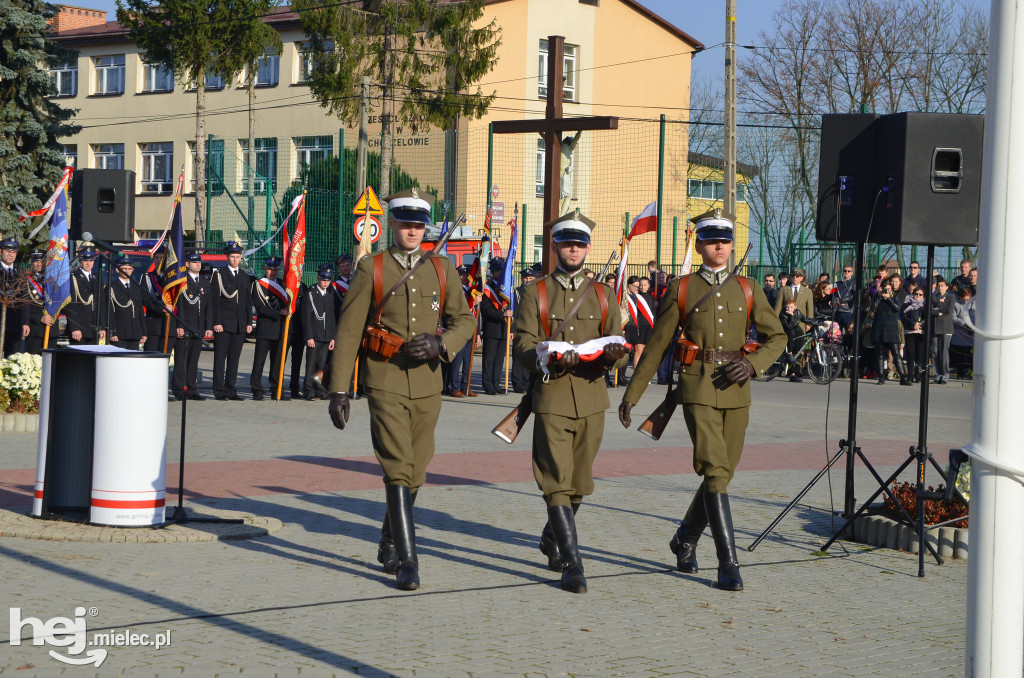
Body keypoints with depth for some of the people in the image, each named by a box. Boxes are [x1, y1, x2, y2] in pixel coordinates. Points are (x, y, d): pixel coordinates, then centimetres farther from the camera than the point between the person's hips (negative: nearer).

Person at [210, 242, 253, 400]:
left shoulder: (245, 277, 15)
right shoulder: (219, 275, 0)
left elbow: (248, 302, 17)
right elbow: (214, 301, -5)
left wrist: (249, 322, 9)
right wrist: (216, 322, -12)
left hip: (240, 326, 5)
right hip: (223, 324, -5)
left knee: (234, 358, 6)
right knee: (220, 357, -3)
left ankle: (230, 390, 11)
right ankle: (219, 391, -1)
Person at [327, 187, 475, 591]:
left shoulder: (442, 270, 9)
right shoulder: (371, 269, 0)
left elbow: (464, 321, 11)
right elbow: (348, 331, -2)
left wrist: (440, 345, -12)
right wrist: (339, 389, -7)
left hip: (426, 384, 4)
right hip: (384, 382, -4)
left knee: (415, 472, 11)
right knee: (398, 468, -13)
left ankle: (389, 544, 32)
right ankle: (407, 561, -12)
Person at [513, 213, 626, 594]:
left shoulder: (603, 295, 12)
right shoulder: (536, 293, 5)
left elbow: (619, 353, 6)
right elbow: (523, 348, -3)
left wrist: (613, 355, -18)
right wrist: (549, 360, -24)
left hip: (592, 400, 3)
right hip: (551, 397, -3)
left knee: (579, 481, 12)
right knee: (557, 481, -11)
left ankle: (551, 541, 36)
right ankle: (572, 565, -11)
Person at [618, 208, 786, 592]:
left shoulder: (747, 290, 9)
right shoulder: (682, 290, 3)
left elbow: (777, 337, 12)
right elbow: (656, 346, 6)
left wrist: (753, 363, -9)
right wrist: (632, 394, 5)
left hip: (735, 392, 4)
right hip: (697, 390, -3)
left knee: (722, 473, 10)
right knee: (715, 471, -15)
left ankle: (685, 540, 34)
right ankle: (728, 564, -14)